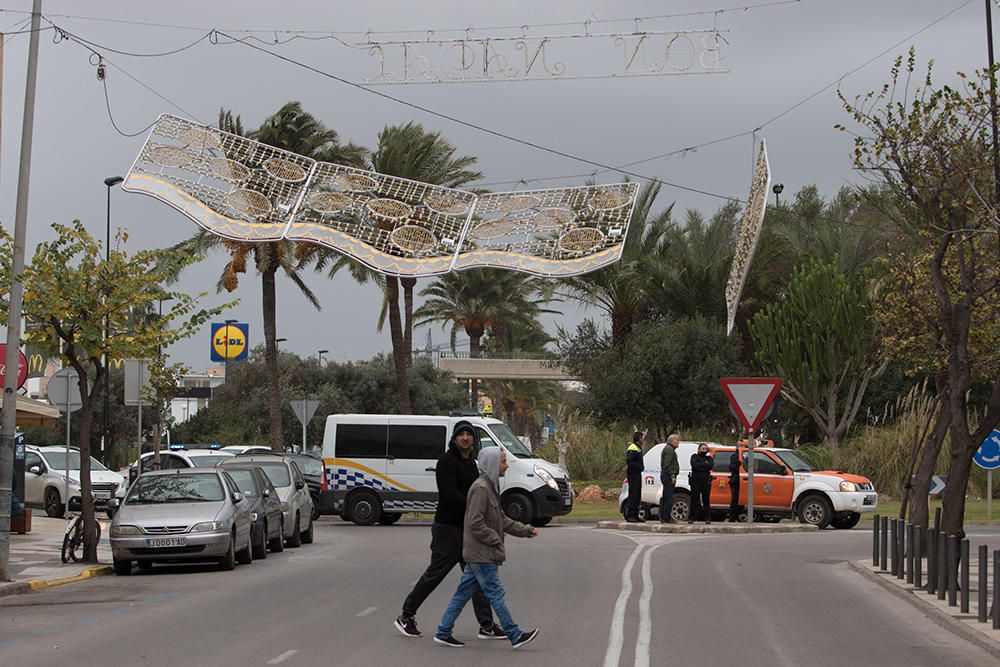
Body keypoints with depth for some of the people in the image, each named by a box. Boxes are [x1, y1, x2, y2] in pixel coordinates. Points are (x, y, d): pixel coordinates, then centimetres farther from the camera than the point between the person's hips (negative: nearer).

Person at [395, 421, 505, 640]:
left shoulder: (471, 462, 16)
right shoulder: (447, 461, -12)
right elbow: (450, 494, -22)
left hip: (467, 529, 8)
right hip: (448, 527, -8)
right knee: (435, 574, -2)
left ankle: (487, 626, 4)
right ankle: (406, 616, 12)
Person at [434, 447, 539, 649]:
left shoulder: (491, 487, 15)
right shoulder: (480, 488, -17)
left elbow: (501, 519, 23)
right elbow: (475, 523, -21)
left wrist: (525, 530, 19)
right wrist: (495, 539, -15)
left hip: (476, 554, 10)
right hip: (481, 554, -10)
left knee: (463, 593, 12)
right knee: (496, 594, -6)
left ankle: (443, 632, 16)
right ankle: (515, 636, -3)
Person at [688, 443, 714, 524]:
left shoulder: (709, 458, 14)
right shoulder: (694, 456, 9)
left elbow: (710, 466, -5)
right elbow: (694, 465, -10)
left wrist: (700, 465, -8)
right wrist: (705, 465, -7)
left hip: (706, 481, 1)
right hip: (695, 481, -1)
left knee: (706, 500, 1)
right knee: (694, 500, -2)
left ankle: (708, 518, 4)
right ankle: (691, 518, 1)